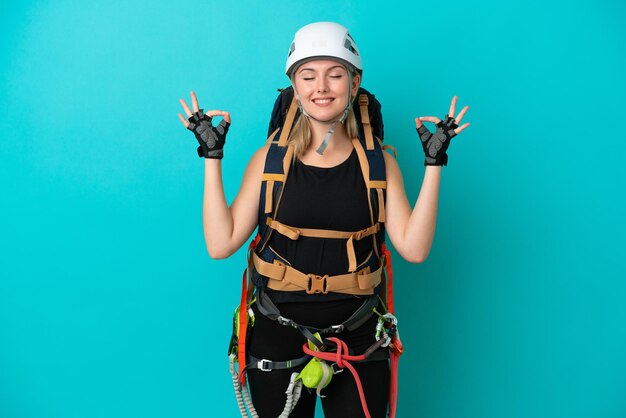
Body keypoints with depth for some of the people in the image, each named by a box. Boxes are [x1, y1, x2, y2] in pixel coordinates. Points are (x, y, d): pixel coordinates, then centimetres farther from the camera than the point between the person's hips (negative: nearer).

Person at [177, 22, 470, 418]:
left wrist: (433, 163, -13)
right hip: (277, 335, 0)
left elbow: (414, 248, -12)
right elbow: (221, 244, -9)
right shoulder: (269, 159, -1)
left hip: (357, 338, 1)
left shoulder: (379, 163, 0)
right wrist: (212, 156, -9)